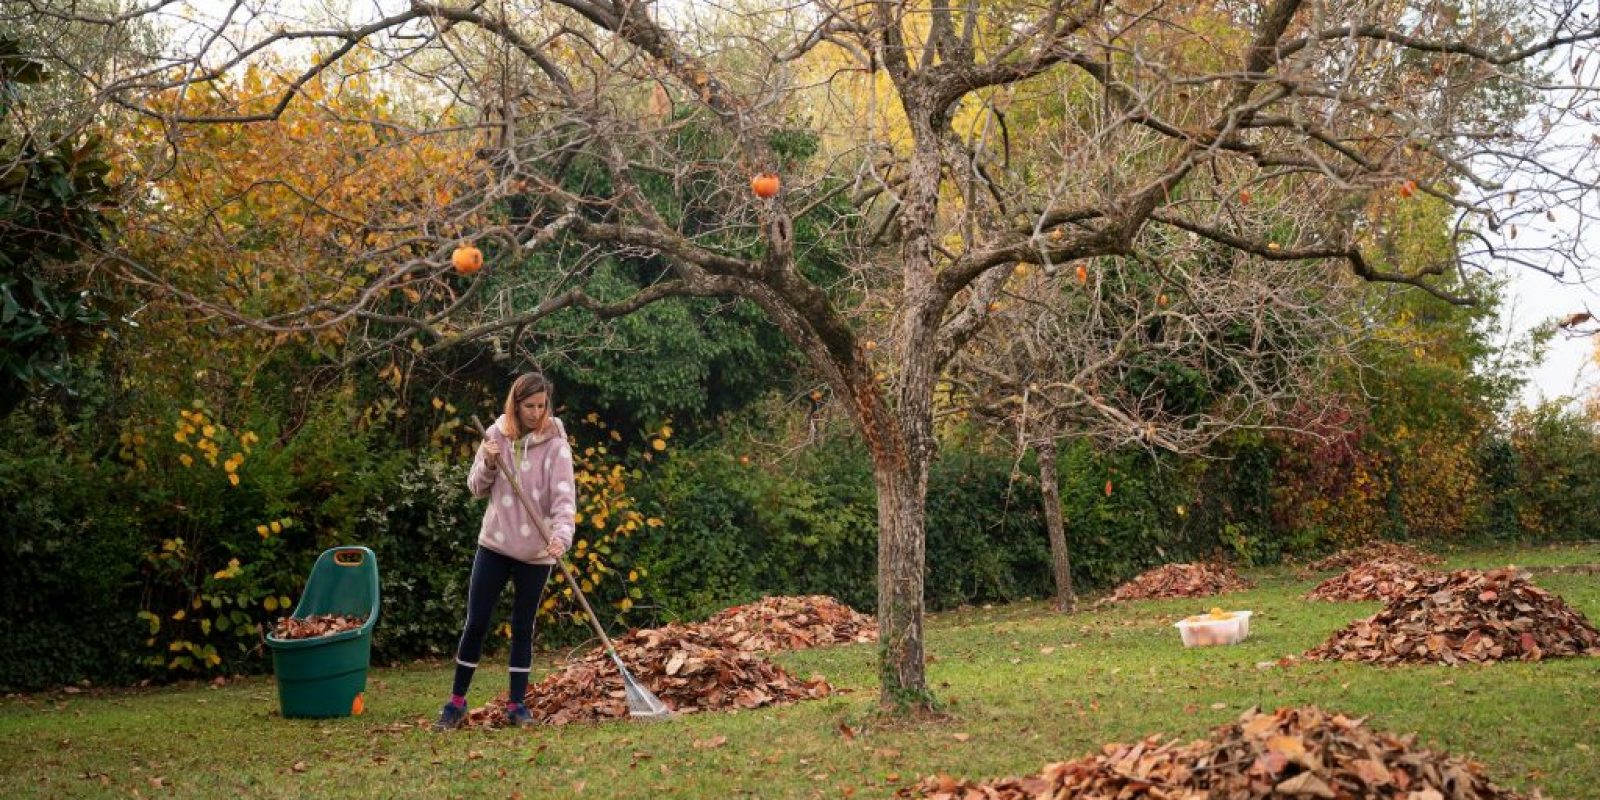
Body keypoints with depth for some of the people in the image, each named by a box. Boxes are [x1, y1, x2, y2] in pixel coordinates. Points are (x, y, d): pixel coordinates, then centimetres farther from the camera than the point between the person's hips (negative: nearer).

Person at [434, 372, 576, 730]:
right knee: (476, 623, 4)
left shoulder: (555, 444, -9)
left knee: (522, 627, 7)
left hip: (536, 551, -2)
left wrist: (561, 535, -36)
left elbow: (564, 496, -19)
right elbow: (476, 488, 6)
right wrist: (489, 464, -15)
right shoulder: (496, 435, 0)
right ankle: (457, 702, 15)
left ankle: (517, 704, 17)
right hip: (494, 544, 2)